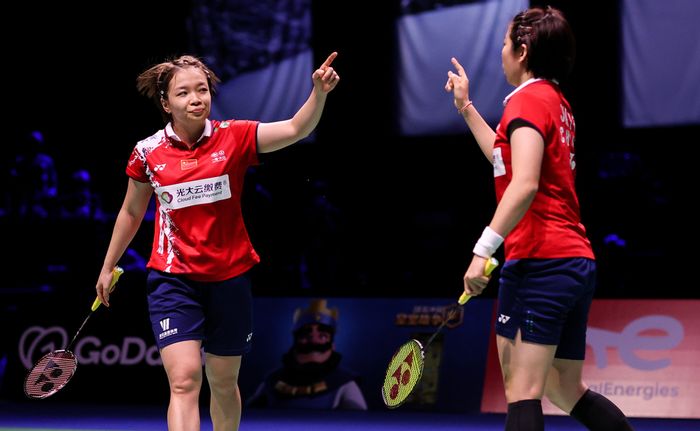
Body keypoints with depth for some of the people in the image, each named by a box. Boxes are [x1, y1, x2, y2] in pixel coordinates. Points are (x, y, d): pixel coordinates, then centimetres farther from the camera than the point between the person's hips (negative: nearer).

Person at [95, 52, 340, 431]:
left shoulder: (234, 137, -5)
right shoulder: (148, 152, -3)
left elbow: (295, 129, -18)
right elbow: (131, 212, 13)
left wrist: (319, 91, -37)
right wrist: (108, 267, 20)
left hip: (229, 277, 1)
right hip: (173, 279, -1)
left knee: (224, 384, 13)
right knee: (184, 381, -16)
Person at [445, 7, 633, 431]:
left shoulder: (528, 99, -7)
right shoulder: (557, 103, 20)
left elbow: (524, 184, -22)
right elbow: (508, 161, 36)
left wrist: (484, 249, -26)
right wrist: (466, 108, 40)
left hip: (539, 262, -9)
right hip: (577, 262, 9)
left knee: (523, 392, -13)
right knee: (568, 391, 15)